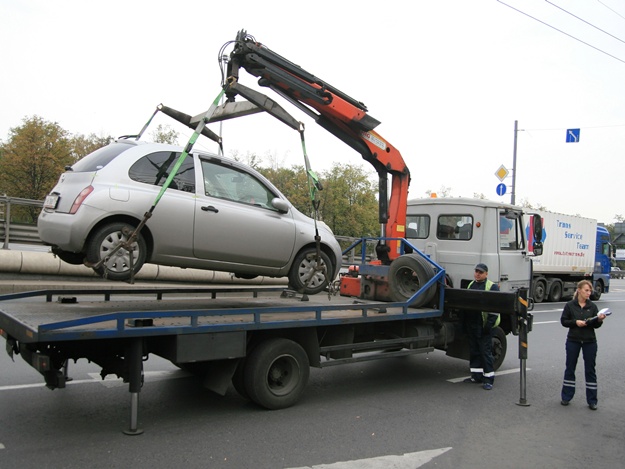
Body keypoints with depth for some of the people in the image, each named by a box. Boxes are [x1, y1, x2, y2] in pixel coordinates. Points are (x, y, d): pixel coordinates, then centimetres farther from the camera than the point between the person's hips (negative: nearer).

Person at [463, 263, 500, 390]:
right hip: (471, 325, 7)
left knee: (485, 351, -3)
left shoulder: (492, 287, -6)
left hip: (483, 326, -7)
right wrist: (465, 322, 18)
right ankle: (476, 376, 22)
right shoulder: (471, 285, 16)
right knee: (474, 351, 12)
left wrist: (489, 324, -18)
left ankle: (488, 379, 4)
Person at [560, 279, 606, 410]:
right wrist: (575, 322, -18)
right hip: (573, 340, -1)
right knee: (570, 368, 8)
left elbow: (596, 325, 2)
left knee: (590, 370, 6)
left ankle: (592, 400, 15)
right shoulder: (570, 305, -4)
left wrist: (599, 320, -18)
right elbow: (563, 321, -2)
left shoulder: (592, 306, 1)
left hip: (589, 341, 1)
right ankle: (566, 397, 19)